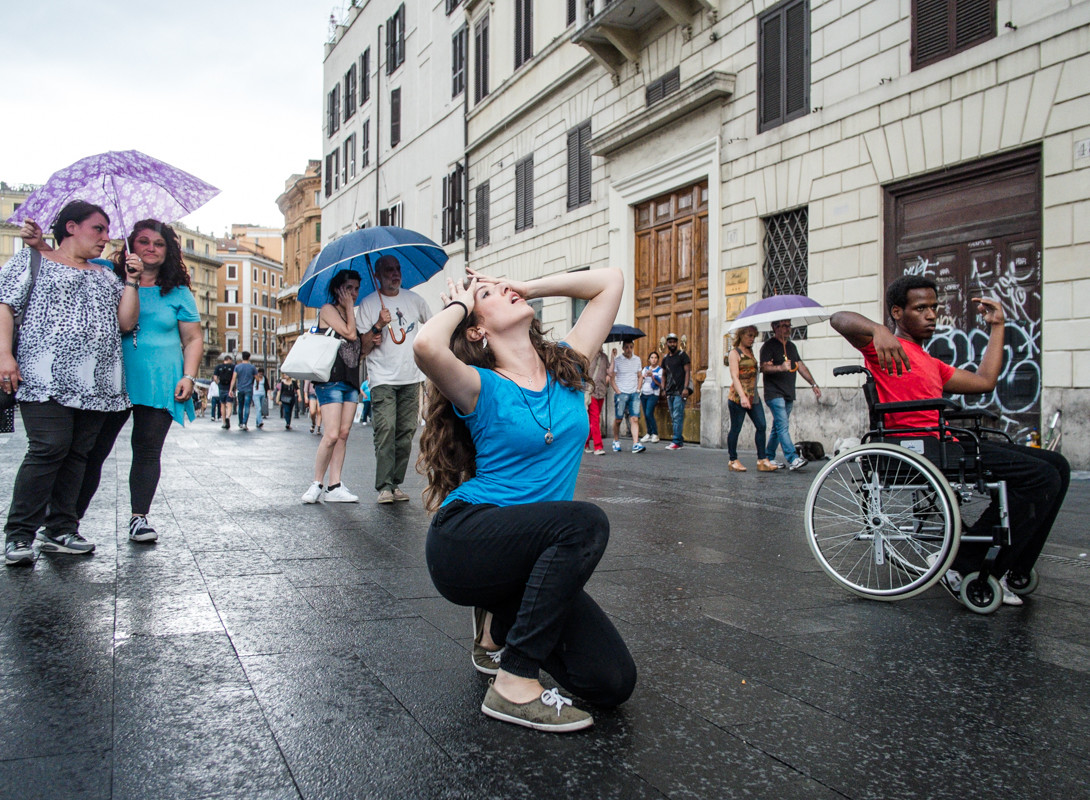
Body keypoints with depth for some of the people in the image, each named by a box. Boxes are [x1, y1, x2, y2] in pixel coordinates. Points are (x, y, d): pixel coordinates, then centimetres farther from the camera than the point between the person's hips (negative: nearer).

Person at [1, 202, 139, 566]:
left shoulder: (106, 276, 25)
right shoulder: (31, 260, 11)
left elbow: (127, 322, 16)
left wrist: (132, 281, 8)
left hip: (96, 383, 6)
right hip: (47, 378, -5)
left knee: (77, 453, 2)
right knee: (49, 447, -16)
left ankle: (60, 531, 9)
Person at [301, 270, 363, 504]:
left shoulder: (351, 315, 21)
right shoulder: (328, 310, 0)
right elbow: (350, 334, -12)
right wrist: (350, 307, -2)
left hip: (351, 380, 7)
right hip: (331, 379, -7)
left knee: (344, 434, 2)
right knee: (332, 435, -14)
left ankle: (334, 487, 3)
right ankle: (316, 484, -1)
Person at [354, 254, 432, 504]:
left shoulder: (413, 299, 11)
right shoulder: (368, 303, 2)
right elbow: (363, 348, -2)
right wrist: (378, 326, -16)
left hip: (411, 378, 3)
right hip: (383, 379, -3)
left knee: (406, 432, 0)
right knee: (385, 430, -15)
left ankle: (396, 484, 7)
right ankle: (384, 487, -13)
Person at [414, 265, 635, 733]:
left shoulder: (566, 367, 9)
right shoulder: (482, 387, -6)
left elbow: (610, 281, 11)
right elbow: (427, 346, -29)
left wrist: (526, 287, 10)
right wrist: (459, 304, -7)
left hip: (531, 556, 6)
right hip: (465, 541, -5)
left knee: (613, 683, -8)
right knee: (585, 523, -33)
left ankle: (499, 622, 18)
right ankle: (515, 684, -21)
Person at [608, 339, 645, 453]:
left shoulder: (637, 359, 11)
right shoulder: (617, 360, -3)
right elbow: (611, 378, -3)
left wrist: (638, 389, 7)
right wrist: (618, 392, -9)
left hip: (634, 393, 3)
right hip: (621, 393, -3)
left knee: (635, 419, -8)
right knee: (618, 419, 3)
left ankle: (636, 444, -14)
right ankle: (616, 442, 23)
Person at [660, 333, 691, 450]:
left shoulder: (682, 355, -2)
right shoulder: (666, 358, 16)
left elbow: (687, 371, -8)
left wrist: (686, 388, -17)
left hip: (680, 392, -7)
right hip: (670, 392, 7)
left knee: (677, 416, -12)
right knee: (673, 418, 8)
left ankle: (676, 441, -12)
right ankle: (680, 440, 14)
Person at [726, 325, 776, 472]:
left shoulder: (750, 352, 17)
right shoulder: (734, 353, -6)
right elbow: (735, 377, -17)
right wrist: (742, 397, -26)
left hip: (753, 396, 8)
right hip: (738, 396, -8)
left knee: (761, 426, -1)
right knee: (736, 428, 0)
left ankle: (762, 460, 1)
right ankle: (733, 460, 11)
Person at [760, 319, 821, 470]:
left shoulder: (791, 346, 19)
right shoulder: (769, 346, -5)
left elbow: (800, 366, 21)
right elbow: (764, 367, -15)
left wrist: (814, 384, 15)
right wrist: (781, 367, -31)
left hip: (788, 394, 8)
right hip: (774, 393, -8)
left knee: (778, 427, 9)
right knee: (782, 425, -15)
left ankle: (768, 458, 17)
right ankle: (792, 459, -23)